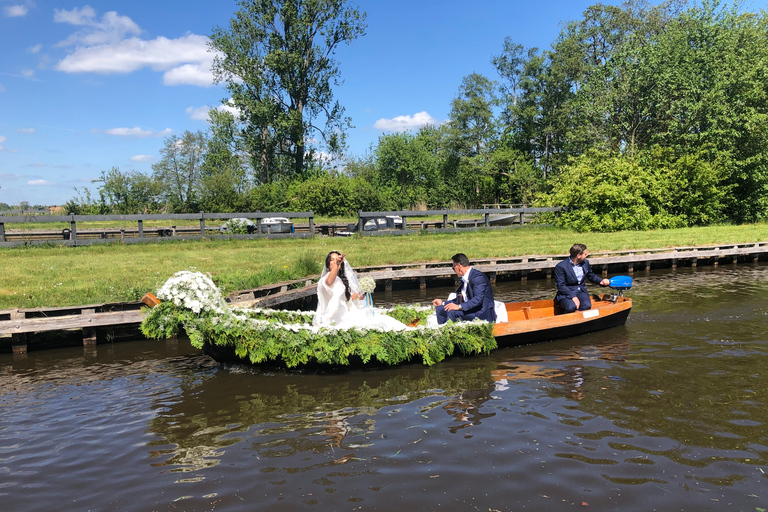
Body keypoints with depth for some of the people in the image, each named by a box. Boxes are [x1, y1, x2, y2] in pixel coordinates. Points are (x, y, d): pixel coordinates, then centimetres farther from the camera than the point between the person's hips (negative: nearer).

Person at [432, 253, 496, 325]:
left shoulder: (478, 276, -16)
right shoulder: (464, 279, 13)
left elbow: (478, 299, -27)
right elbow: (460, 299, 20)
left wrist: (459, 306, -34)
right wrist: (443, 303, 22)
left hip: (482, 314, -10)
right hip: (469, 310, 10)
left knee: (452, 312, -29)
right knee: (440, 309, 3)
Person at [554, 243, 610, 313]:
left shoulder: (585, 262, 9)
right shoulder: (560, 267, -11)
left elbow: (591, 276, 26)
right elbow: (560, 286, -16)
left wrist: (601, 281, 5)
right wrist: (573, 296, -27)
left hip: (581, 291, 4)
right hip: (566, 293, -4)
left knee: (587, 305, -29)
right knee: (571, 307, -35)